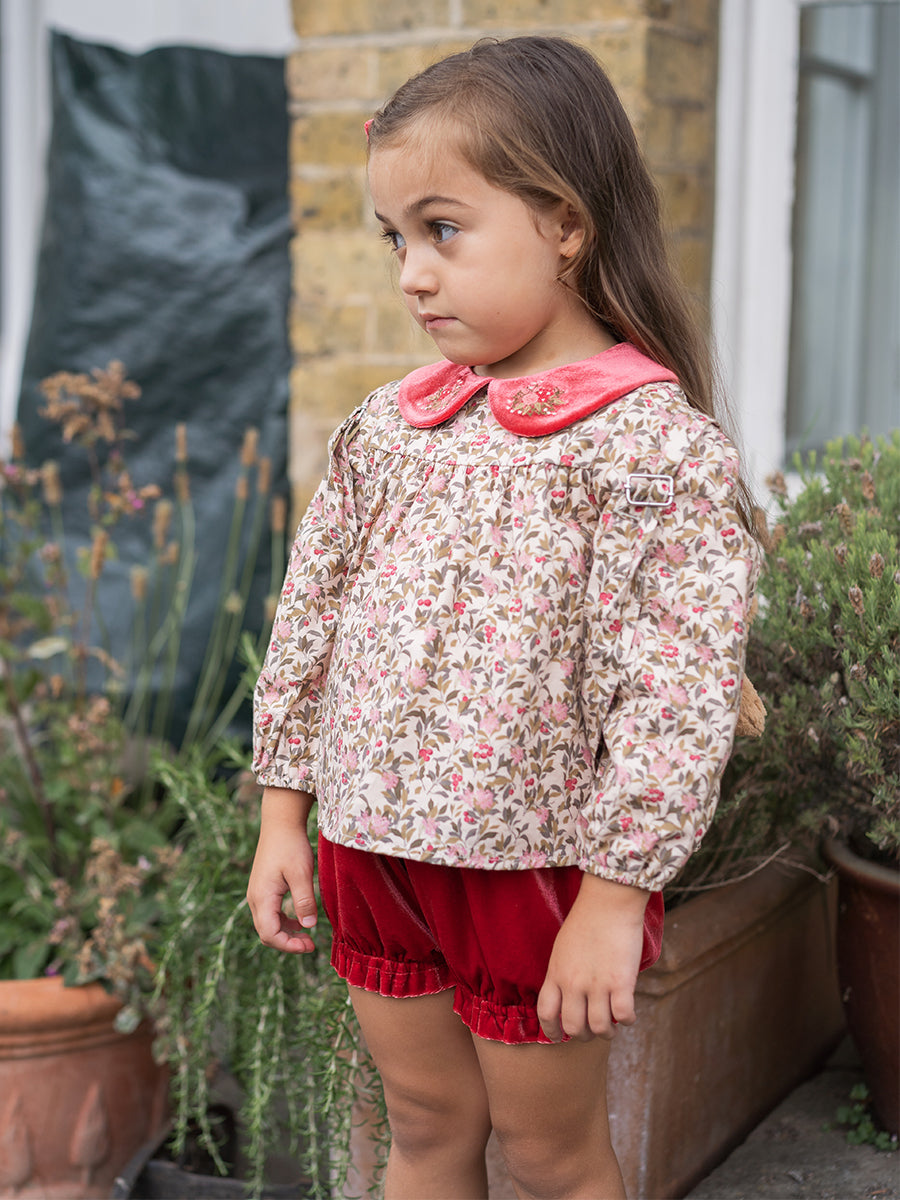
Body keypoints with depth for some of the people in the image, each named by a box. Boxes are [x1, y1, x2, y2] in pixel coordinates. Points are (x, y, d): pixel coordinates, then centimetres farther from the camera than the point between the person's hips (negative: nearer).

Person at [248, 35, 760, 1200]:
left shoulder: (656, 442, -15)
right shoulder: (387, 426, 4)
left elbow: (679, 693, -18)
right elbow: (309, 618, 10)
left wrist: (613, 899, -18)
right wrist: (283, 815, 9)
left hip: (535, 866, -5)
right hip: (374, 849, 6)